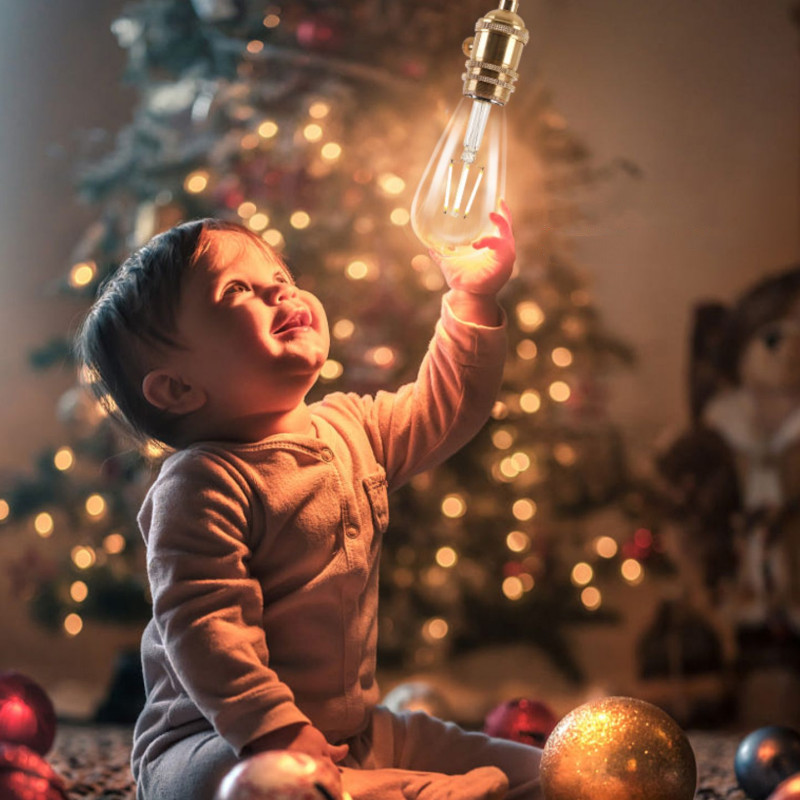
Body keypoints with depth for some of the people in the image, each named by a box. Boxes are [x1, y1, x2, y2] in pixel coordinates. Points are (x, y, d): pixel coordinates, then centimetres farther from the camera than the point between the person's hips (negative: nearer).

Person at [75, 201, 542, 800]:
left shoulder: (348, 429, 8)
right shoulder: (203, 485, -19)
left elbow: (442, 408, 22)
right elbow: (200, 626, -26)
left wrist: (473, 296, 13)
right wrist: (276, 732, -32)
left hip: (356, 731, 7)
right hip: (221, 742, -7)